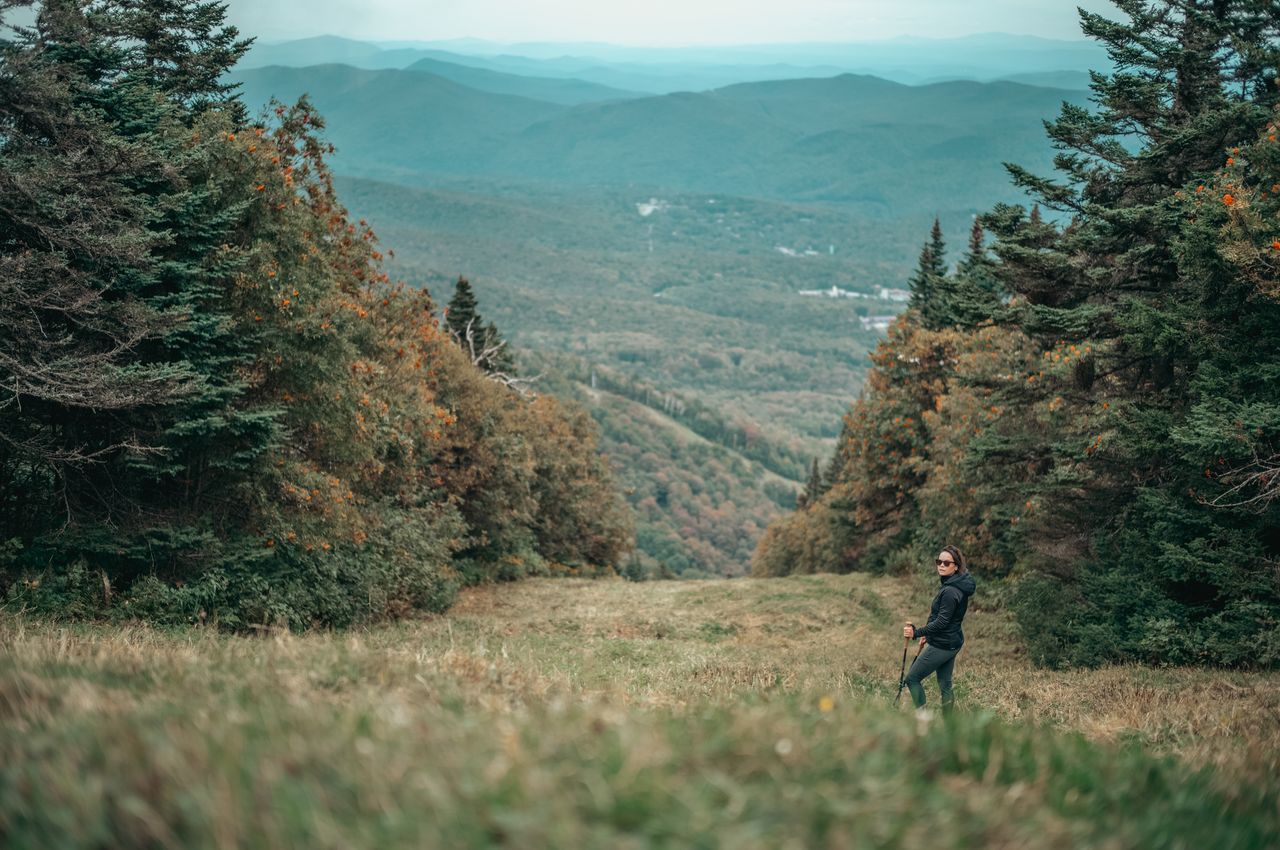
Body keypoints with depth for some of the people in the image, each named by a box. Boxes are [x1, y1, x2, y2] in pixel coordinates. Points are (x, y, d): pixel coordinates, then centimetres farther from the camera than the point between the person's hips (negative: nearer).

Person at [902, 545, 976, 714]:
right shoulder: (958, 585, 9)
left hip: (941, 645, -10)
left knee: (912, 678, 0)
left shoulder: (950, 591, -23)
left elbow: (942, 622, -25)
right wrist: (927, 634, 21)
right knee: (945, 685, 15)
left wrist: (917, 633, -26)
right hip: (952, 643, 10)